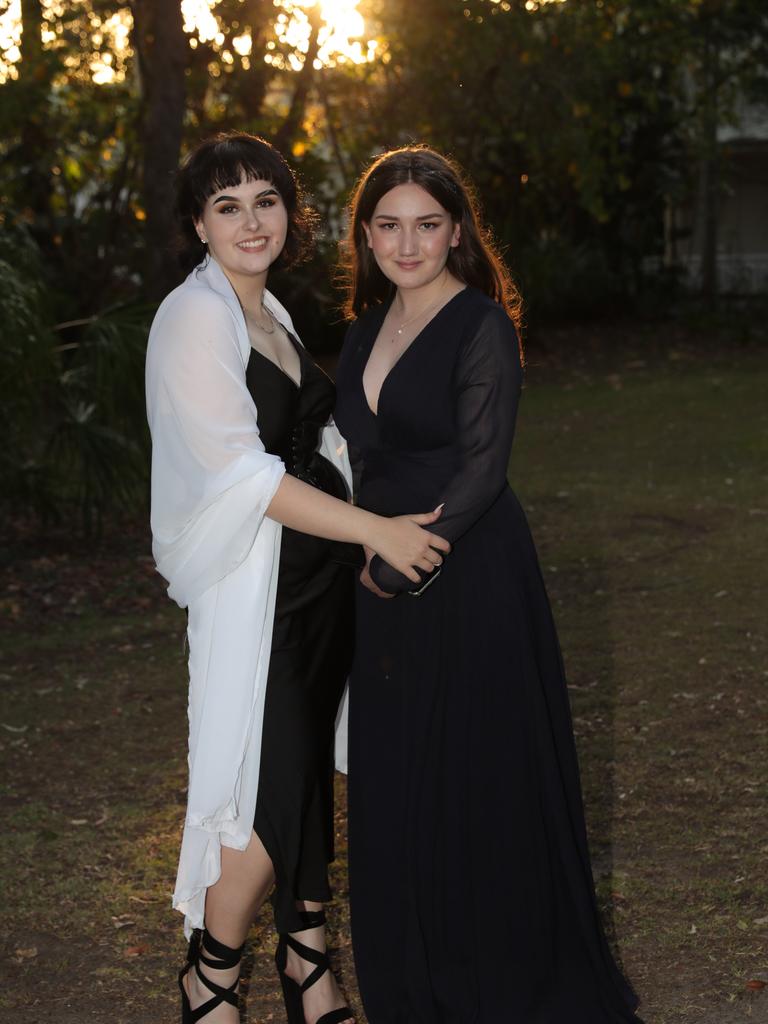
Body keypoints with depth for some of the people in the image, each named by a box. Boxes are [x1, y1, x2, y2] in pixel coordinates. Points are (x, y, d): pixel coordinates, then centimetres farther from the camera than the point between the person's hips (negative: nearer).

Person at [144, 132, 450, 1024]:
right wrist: (377, 531, -19)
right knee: (275, 787, -7)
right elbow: (243, 473, -20)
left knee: (310, 772, 13)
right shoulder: (194, 319, -14)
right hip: (254, 578, -8)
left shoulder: (269, 310, 13)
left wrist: (398, 517, 12)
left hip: (320, 567, 8)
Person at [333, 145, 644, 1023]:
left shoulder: (483, 327, -11)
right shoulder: (370, 328, 11)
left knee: (477, 778, 2)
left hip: (471, 580, -7)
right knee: (394, 780, 13)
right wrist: (372, 560, 7)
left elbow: (480, 470, -15)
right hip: (388, 585, 7)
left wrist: (398, 563, -13)